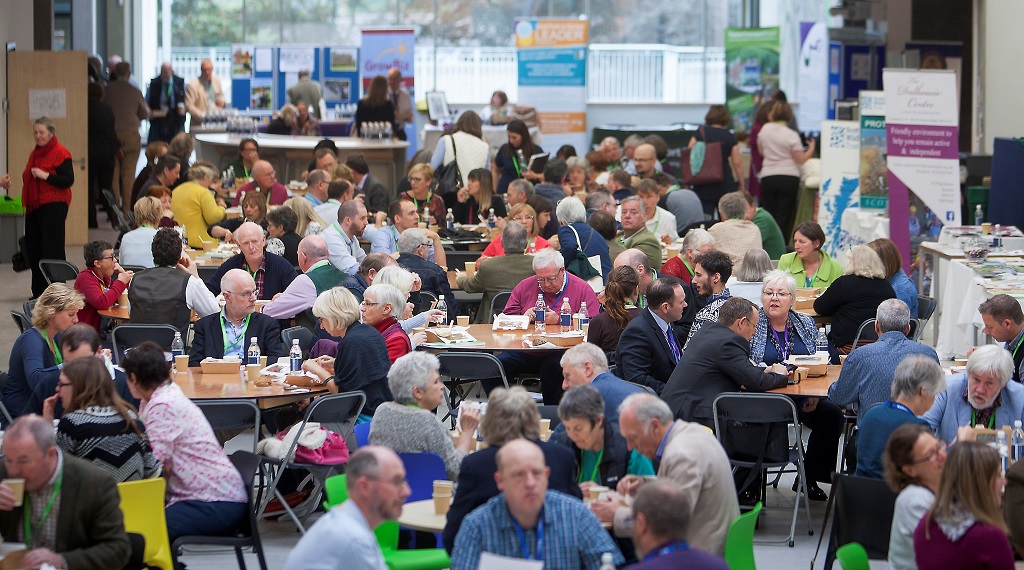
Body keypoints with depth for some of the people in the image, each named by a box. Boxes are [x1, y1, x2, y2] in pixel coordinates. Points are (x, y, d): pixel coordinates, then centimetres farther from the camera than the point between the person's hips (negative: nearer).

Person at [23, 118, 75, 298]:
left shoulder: (60, 153, -6)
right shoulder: (35, 153, 19)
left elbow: (69, 180, -13)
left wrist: (46, 175, -22)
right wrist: (26, 203, 15)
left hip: (53, 207, -8)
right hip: (34, 207, 8)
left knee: (52, 249, -8)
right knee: (33, 248, 6)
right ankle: (39, 290, 12)